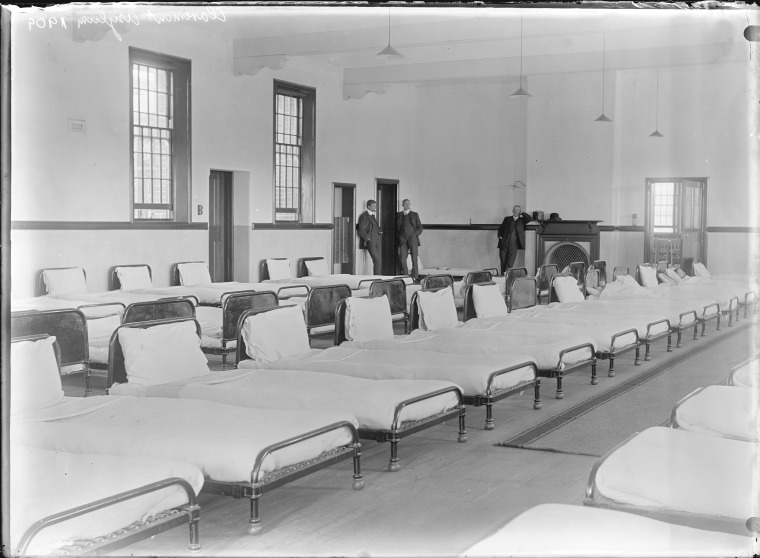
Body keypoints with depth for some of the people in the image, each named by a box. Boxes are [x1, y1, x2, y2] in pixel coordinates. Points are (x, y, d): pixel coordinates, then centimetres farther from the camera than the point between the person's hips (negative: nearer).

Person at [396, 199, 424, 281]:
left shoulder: (414, 214, 12)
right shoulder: (398, 215, 14)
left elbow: (420, 227, 12)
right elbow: (396, 228, 17)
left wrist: (415, 235, -2)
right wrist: (398, 238, 4)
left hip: (412, 239, -1)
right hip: (403, 240, 1)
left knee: (414, 258, -8)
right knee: (402, 259, -6)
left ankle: (415, 277, -6)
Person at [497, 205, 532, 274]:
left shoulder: (522, 220, 17)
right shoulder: (507, 219, 19)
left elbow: (529, 218, 0)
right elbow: (501, 228, 18)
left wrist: (522, 213, 4)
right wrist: (500, 236, 2)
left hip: (514, 243, -1)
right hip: (504, 241, 1)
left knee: (510, 260, -13)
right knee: (503, 259, -1)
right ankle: (502, 275, 2)